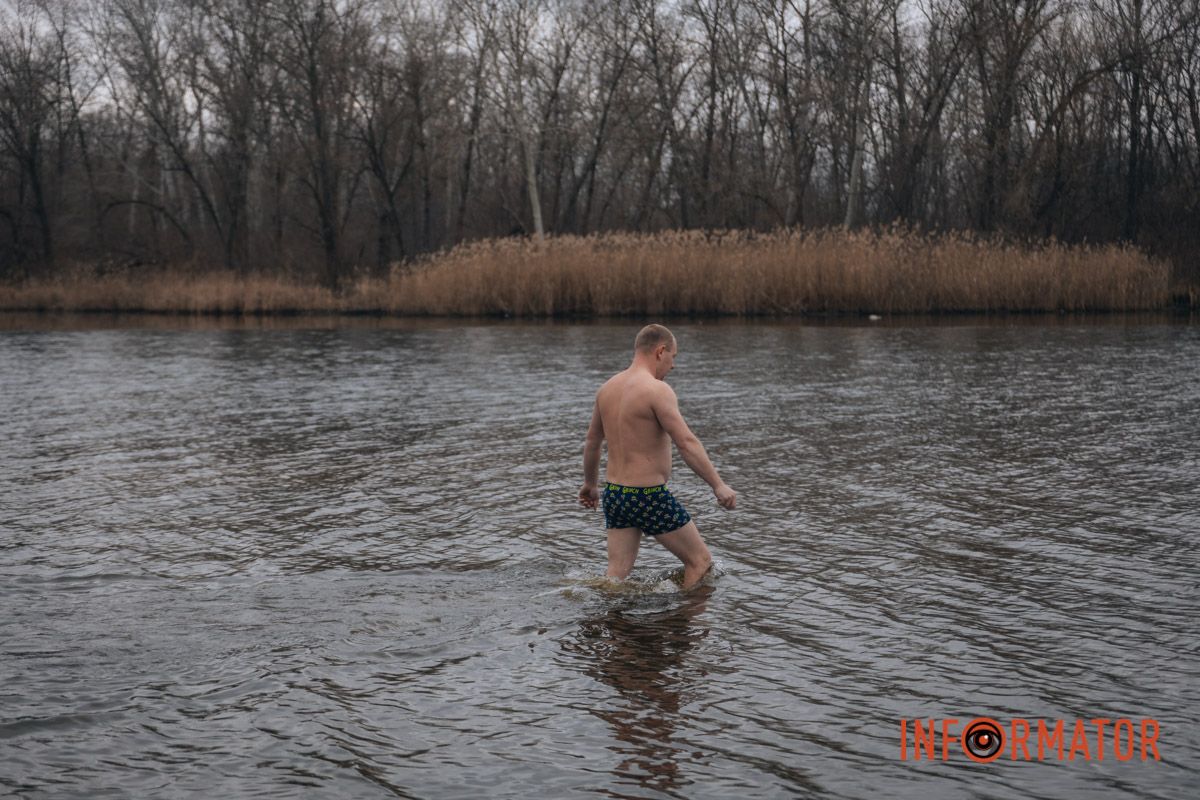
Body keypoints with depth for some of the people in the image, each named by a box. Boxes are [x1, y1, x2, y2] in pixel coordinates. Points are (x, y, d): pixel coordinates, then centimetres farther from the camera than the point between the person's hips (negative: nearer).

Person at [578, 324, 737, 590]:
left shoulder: (607, 388, 9)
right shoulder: (657, 390, -16)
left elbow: (592, 441, 20)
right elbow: (686, 443, -23)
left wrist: (590, 483, 33)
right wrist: (718, 485, -22)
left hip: (614, 494, 7)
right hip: (650, 497, -7)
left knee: (616, 576, 10)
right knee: (701, 561, 9)